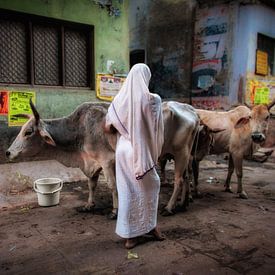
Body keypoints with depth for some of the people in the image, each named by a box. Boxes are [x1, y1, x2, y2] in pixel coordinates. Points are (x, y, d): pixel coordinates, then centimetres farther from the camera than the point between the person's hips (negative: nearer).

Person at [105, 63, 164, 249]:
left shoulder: (119, 99, -3)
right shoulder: (153, 99, -11)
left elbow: (108, 127, 1)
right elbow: (157, 128, -4)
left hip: (124, 151, 3)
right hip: (143, 152, -3)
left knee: (127, 192, 11)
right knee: (151, 186, 18)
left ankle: (130, 235, 22)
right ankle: (149, 226, 30)